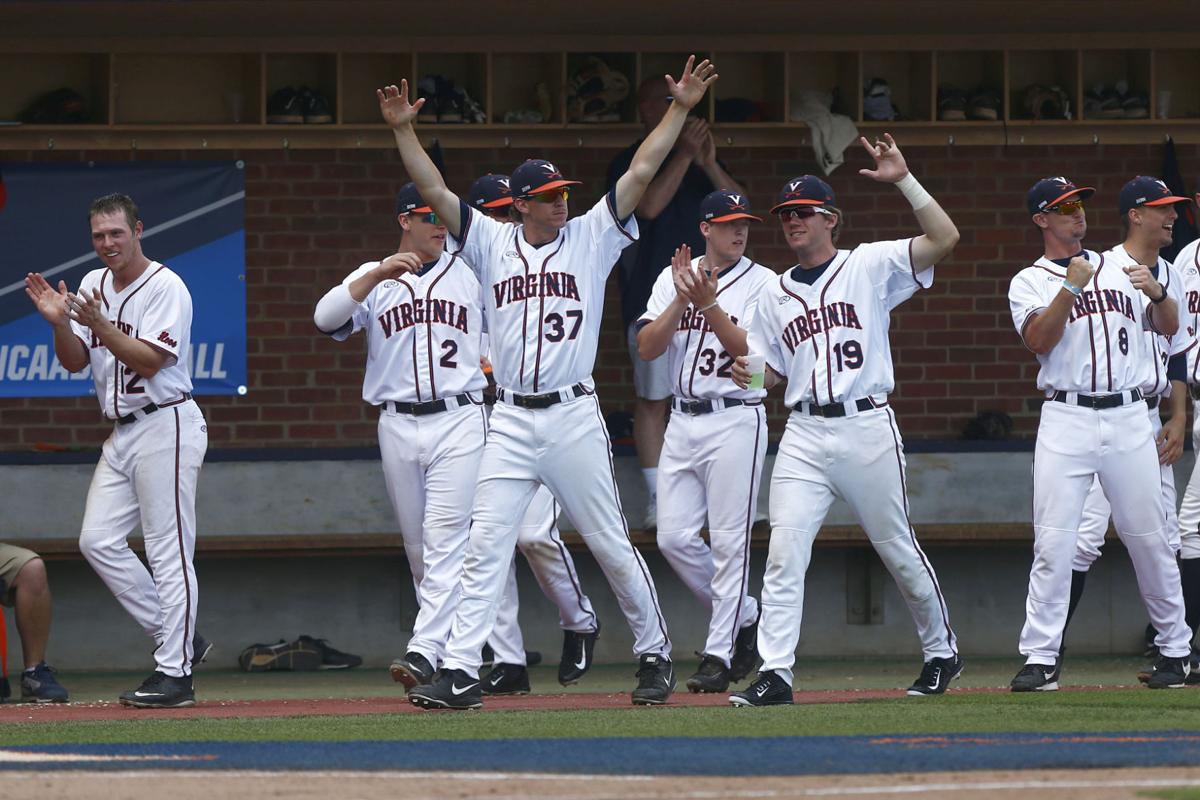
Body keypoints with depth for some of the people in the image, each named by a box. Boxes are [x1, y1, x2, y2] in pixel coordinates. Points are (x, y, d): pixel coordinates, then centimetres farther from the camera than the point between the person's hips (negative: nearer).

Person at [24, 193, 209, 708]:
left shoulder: (166, 288, -10)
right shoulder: (93, 285, 12)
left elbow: (148, 360, -18)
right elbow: (74, 362, 10)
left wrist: (99, 324, -28)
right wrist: (59, 322, -8)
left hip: (166, 427, -8)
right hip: (121, 433, 8)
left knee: (168, 550, -8)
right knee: (98, 540, 2)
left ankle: (175, 673, -7)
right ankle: (178, 640, 10)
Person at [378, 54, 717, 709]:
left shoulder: (590, 238, 4)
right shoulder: (492, 243, 8)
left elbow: (641, 172, 0)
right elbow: (434, 191, 4)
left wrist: (679, 110, -6)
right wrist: (403, 132, -7)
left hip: (574, 417, -1)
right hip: (510, 422, 1)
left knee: (611, 544, 5)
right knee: (485, 545, -5)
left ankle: (654, 653, 19)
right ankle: (460, 672, -7)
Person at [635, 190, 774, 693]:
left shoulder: (762, 283, -1)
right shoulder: (673, 278, 10)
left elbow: (749, 350, -13)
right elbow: (646, 348, -1)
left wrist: (708, 304, -21)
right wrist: (683, 298, -13)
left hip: (735, 420, -5)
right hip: (682, 421, 5)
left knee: (729, 541, -7)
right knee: (674, 538, 1)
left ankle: (719, 656, -3)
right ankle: (744, 616, 20)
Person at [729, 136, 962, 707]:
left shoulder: (870, 267, 3)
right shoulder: (775, 295, 16)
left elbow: (944, 238, -9)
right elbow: (769, 372, 18)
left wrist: (904, 181, -16)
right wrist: (747, 375, -5)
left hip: (866, 429, -3)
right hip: (804, 435, 3)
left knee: (898, 550, 6)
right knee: (784, 551, -10)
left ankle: (941, 652, 25)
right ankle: (775, 673, -12)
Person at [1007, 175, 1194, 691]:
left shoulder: (1119, 270, 17)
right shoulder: (1030, 283, 7)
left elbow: (1169, 328, 12)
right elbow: (1040, 339, -10)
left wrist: (1156, 292, -8)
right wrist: (1071, 286, -19)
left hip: (1128, 418, 2)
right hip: (1066, 421, -2)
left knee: (1149, 538, 4)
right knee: (1052, 542, -8)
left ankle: (1175, 648, 16)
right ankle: (1040, 658, -6)